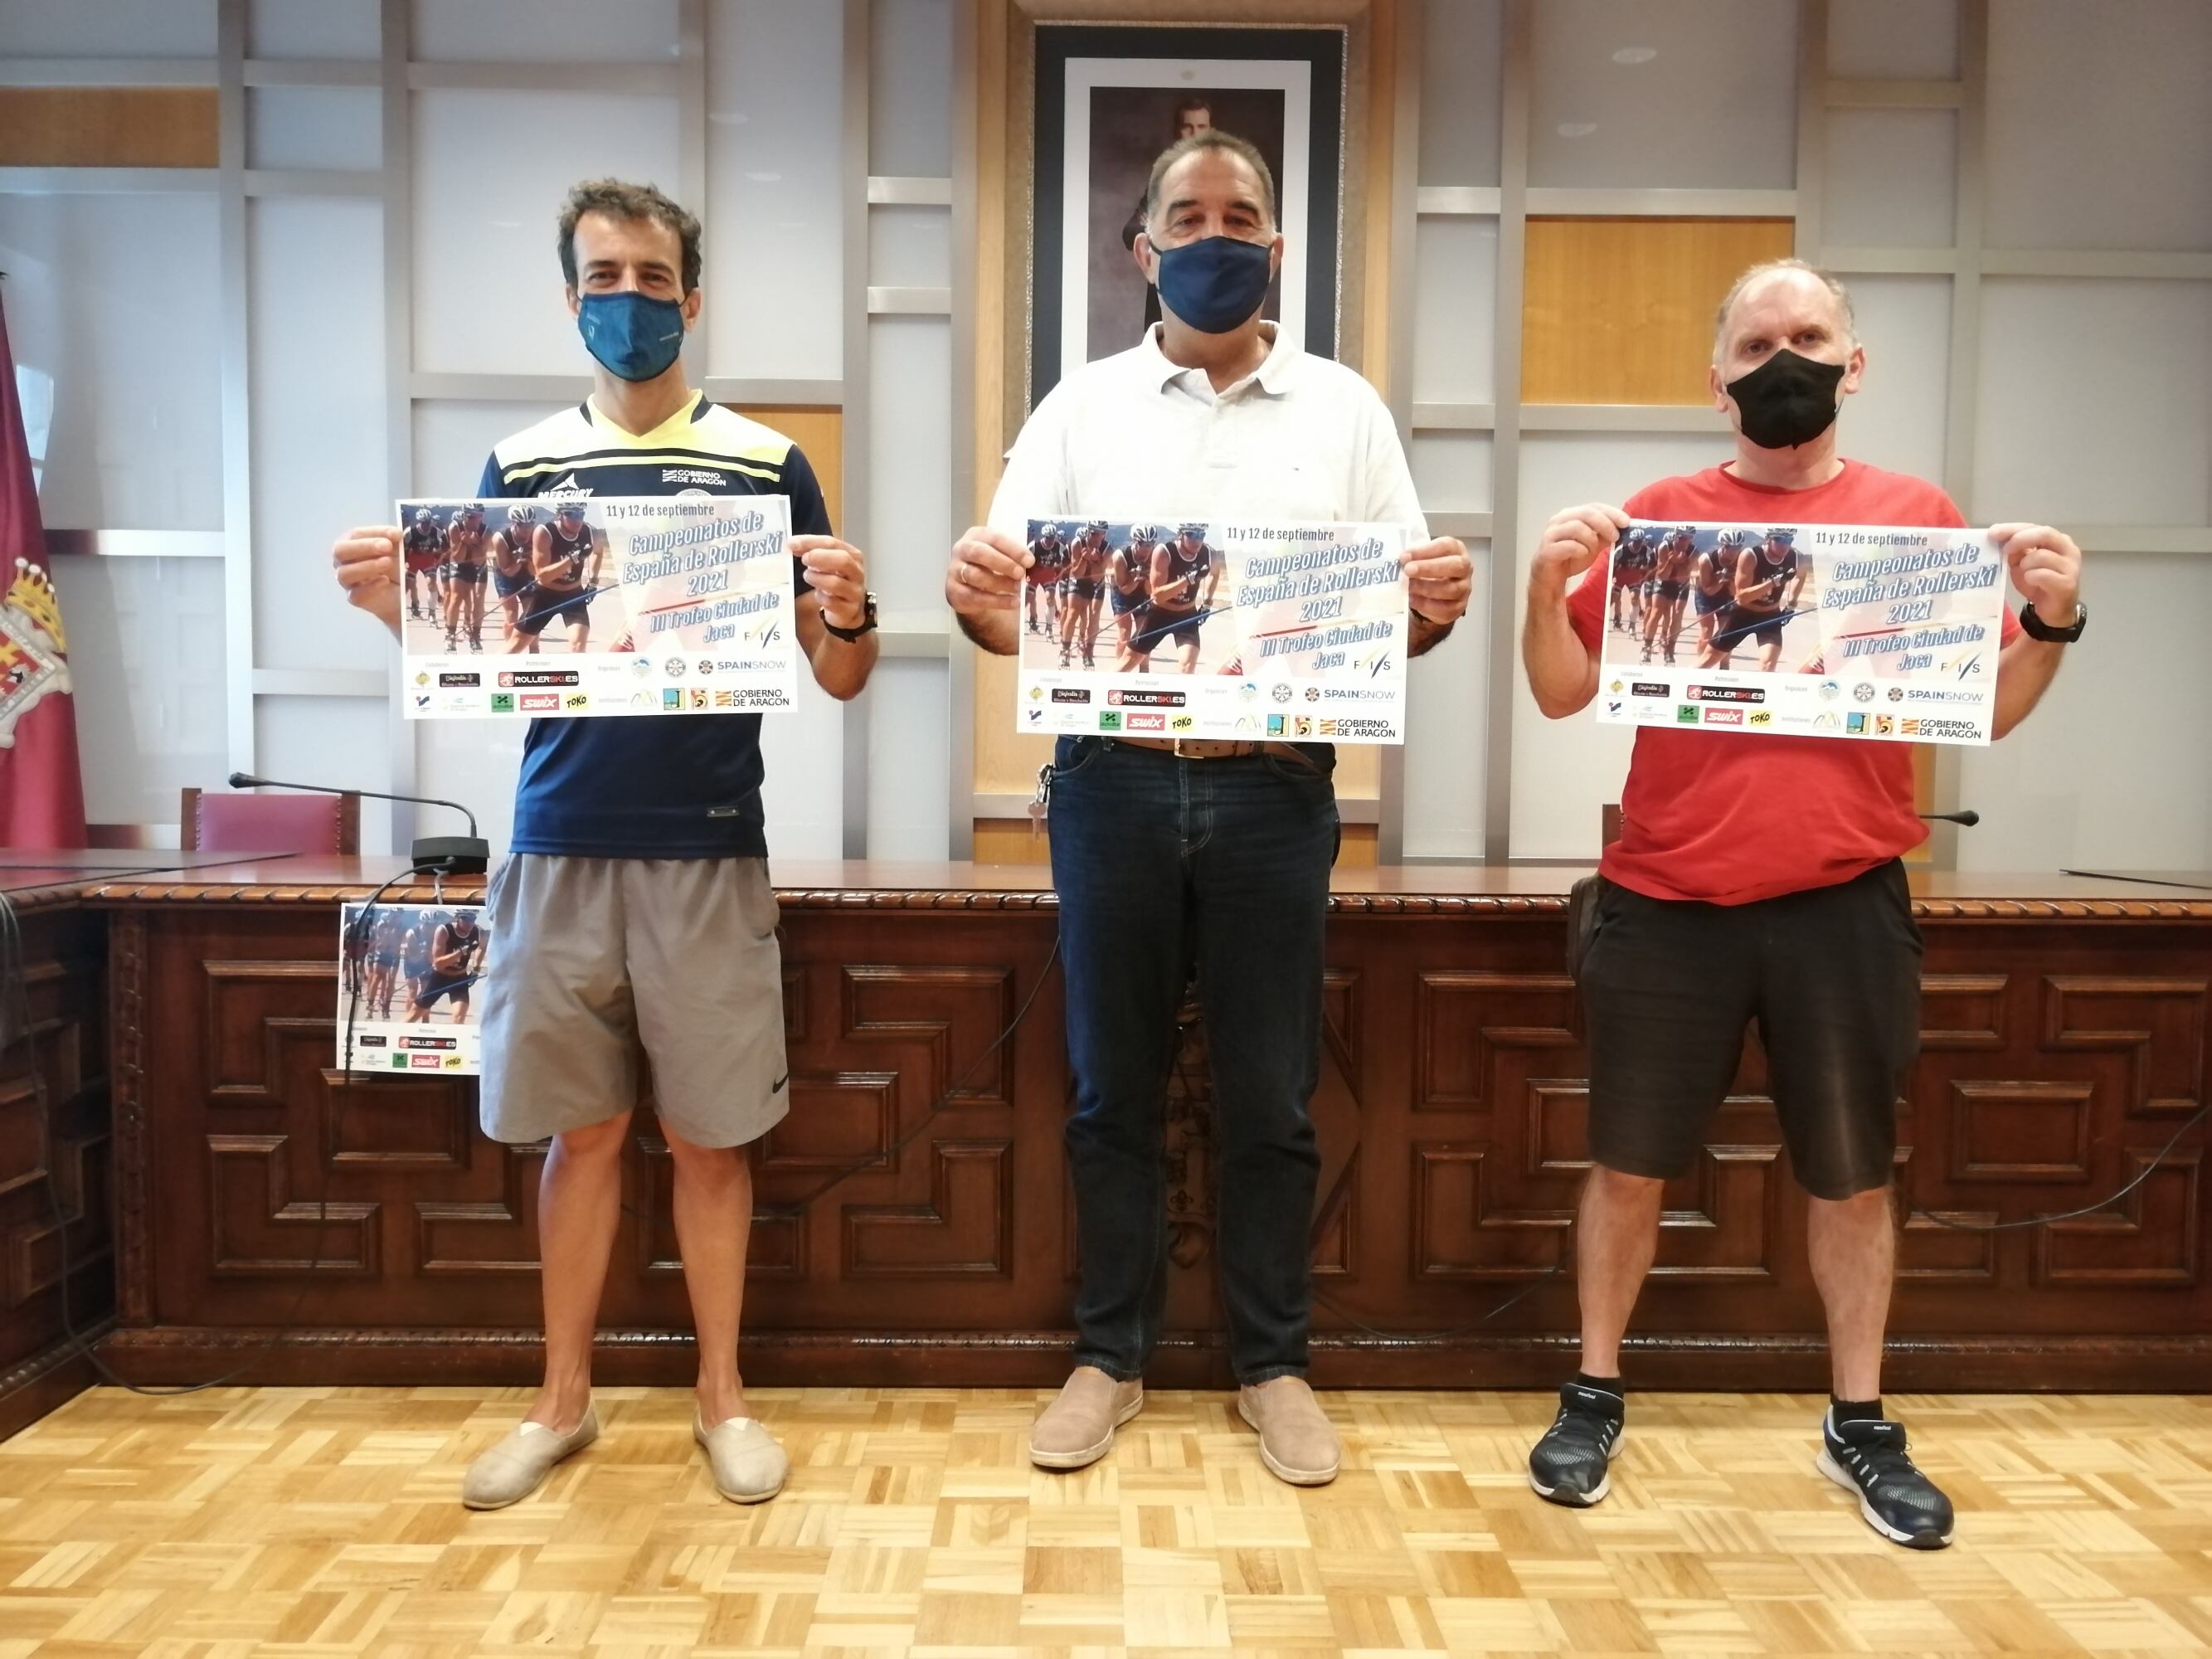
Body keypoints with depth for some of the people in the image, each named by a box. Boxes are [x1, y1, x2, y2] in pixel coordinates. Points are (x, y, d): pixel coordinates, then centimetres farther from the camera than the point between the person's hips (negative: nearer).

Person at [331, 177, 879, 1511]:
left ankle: (723, 1395, 24)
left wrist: (849, 614, -19)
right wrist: (395, 605, -8)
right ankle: (564, 1401, 28)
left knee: (709, 1136, 6)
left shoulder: (766, 463, 3)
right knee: (582, 1131, 11)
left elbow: (840, 681, 3)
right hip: (559, 848, 2)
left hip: (710, 852, -2)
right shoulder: (520, 465, 9)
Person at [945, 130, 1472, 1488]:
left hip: (1275, 790, 0)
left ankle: (1273, 1365, 25)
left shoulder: (1344, 409, 8)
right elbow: (1013, 609, 2)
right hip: (1114, 782, 1)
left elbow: (1404, 614, 5)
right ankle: (1112, 1358, 26)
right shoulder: (1084, 407, 8)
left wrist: (1438, 607, -18)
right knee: (1113, 1093, 10)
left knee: (1271, 1101, 8)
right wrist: (976, 597, -21)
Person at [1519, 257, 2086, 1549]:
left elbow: (1991, 710, 7)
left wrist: (2055, 622, -11)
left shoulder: (1918, 517, 5)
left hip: (1845, 904, 1)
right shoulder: (1659, 516, 3)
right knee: (1631, 1163, 9)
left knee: (1854, 1176, 11)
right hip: (1669, 902, 0)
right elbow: (1561, 693, 2)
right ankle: (1597, 1396, 27)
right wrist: (1548, 583, -14)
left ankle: (1860, 1424, 30)